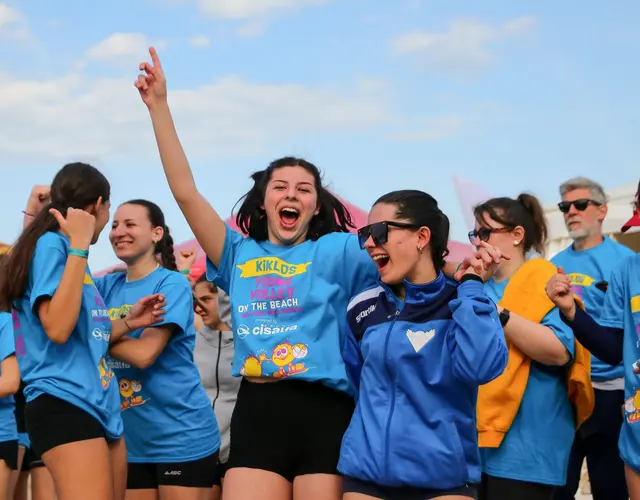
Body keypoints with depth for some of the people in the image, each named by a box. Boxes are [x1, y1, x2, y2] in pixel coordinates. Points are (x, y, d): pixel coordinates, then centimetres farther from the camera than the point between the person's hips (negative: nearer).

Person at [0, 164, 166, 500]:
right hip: (65, 403, -10)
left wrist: (129, 322, 14)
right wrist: (79, 246, -19)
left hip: (100, 404, 10)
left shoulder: (67, 248, 18)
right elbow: (58, 329, -22)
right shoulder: (51, 244, -8)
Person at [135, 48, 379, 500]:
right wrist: (159, 105, 8)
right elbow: (186, 193, 11)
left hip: (325, 415, -2)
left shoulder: (336, 251, 10)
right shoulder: (240, 256, 15)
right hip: (257, 414, 2)